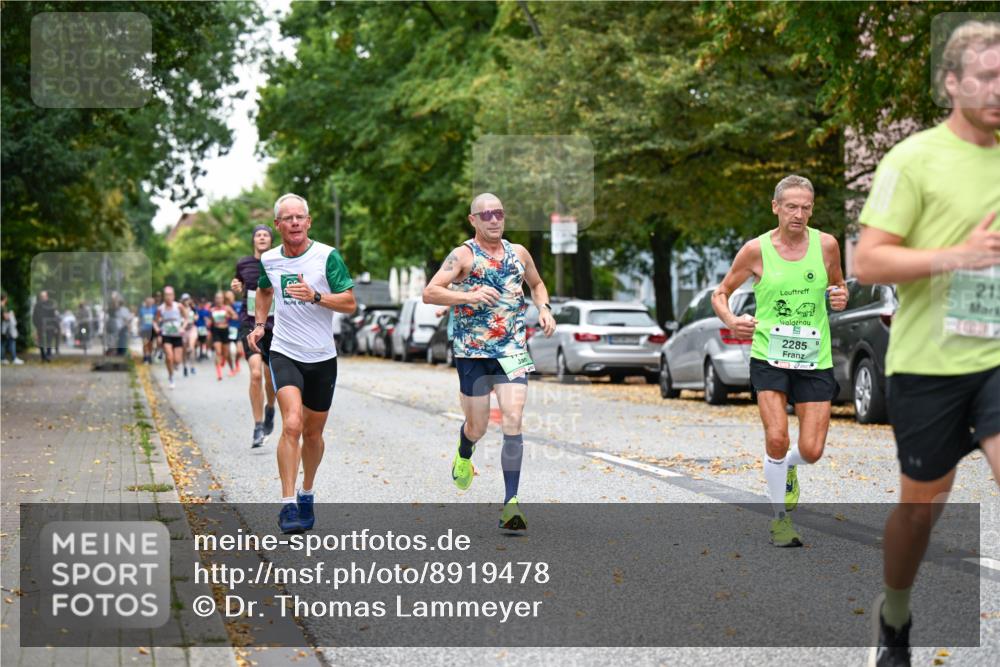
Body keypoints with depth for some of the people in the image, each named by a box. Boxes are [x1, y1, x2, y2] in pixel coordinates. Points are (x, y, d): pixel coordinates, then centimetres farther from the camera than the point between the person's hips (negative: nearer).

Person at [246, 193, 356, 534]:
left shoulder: (327, 256, -7)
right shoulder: (268, 260, 3)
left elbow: (350, 303, -9)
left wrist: (315, 296, -23)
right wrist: (259, 324, 12)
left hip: (322, 358, 0)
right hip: (284, 353, 0)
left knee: (313, 433, 11)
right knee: (292, 424, -20)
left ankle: (306, 494, 34)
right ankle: (288, 504, -18)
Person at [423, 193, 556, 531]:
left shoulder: (518, 253, 9)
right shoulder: (463, 255, -5)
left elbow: (536, 284, 28)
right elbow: (430, 292, -17)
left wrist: (544, 307, 8)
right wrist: (470, 296, -29)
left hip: (512, 351, 2)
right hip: (472, 352, -2)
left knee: (513, 422, -12)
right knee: (477, 427, 6)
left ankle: (510, 502, -11)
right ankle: (464, 454, 45)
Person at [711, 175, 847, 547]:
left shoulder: (826, 245, 2)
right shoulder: (757, 249, -3)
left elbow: (838, 286, 19)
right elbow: (721, 293, 6)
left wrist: (840, 297, -5)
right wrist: (731, 321, -14)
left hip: (815, 360, 2)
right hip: (769, 356, -2)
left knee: (812, 451, -3)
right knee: (776, 437, -17)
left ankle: (787, 468, 35)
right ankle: (780, 517, 6)